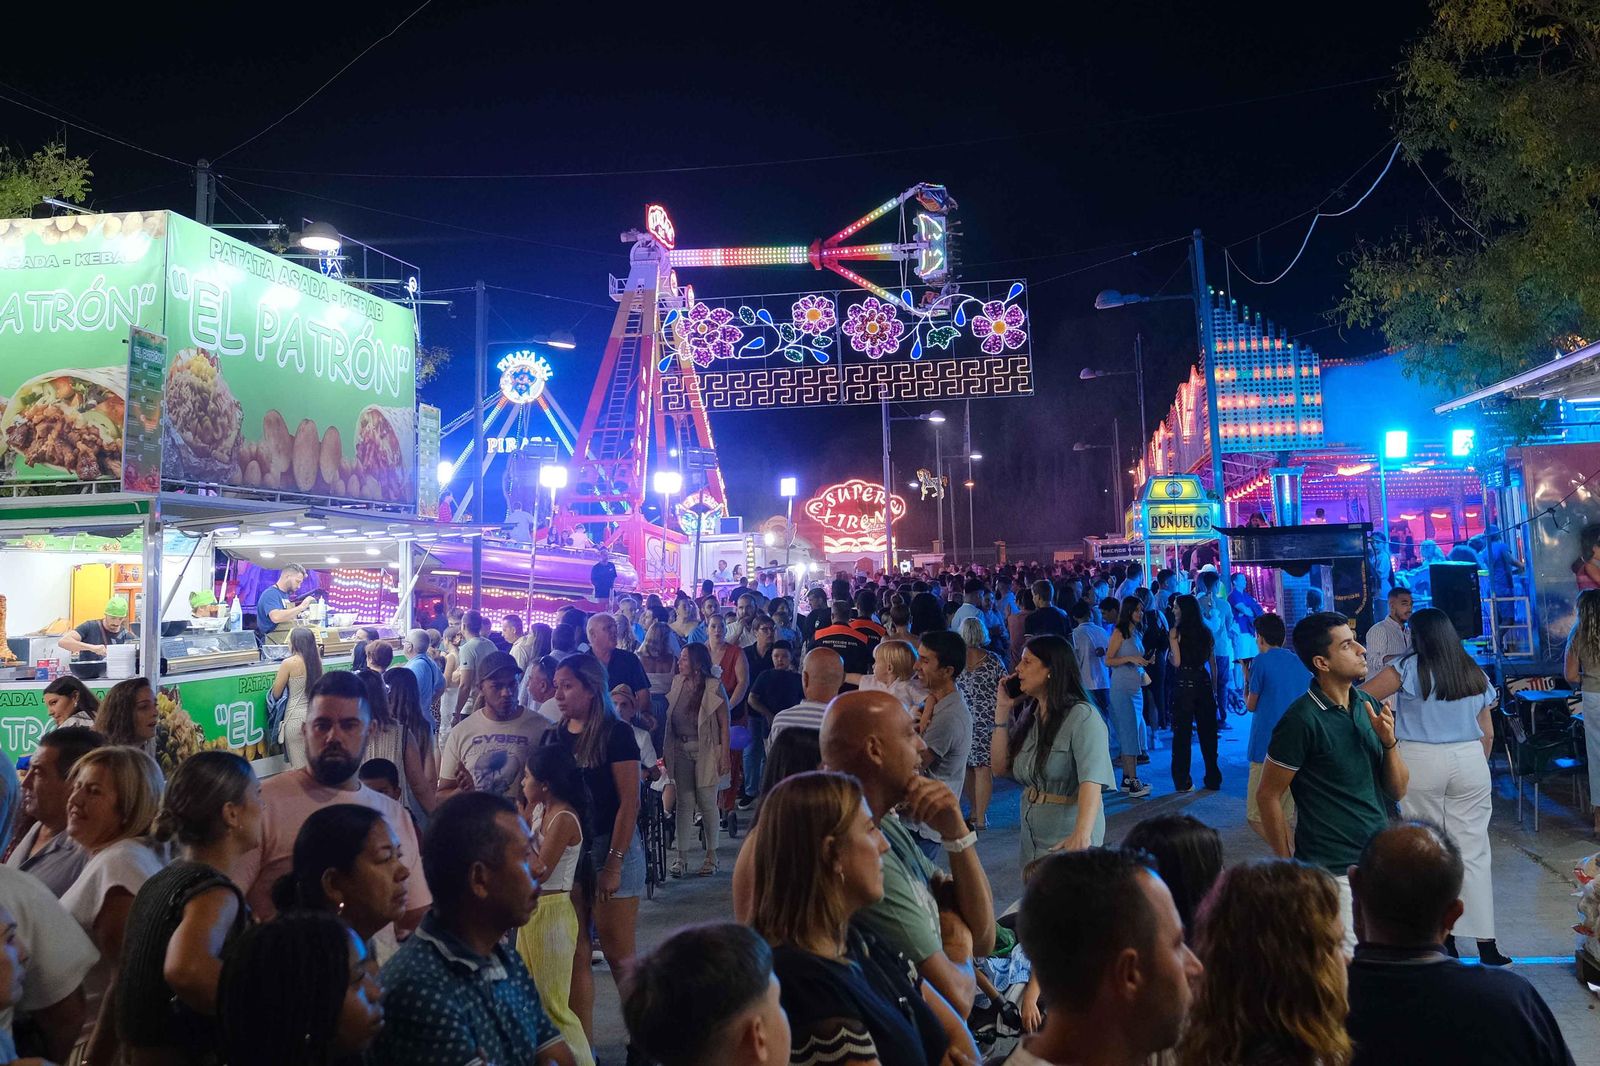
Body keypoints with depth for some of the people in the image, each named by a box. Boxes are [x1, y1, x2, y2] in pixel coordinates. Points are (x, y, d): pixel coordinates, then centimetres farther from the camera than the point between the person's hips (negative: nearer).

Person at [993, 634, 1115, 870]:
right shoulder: (1028, 715, 7)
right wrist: (1002, 710, 0)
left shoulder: (1082, 717, -17)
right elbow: (1001, 768, 4)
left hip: (1067, 842, -7)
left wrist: (1082, 835, -43)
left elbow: (1091, 780, -28)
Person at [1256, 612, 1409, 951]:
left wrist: (1389, 741, -8)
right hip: (1332, 872, -7)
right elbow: (1268, 796, -10)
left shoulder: (1369, 706, 6)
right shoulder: (1302, 719, -16)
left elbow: (1397, 792, 9)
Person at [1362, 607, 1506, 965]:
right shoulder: (1475, 674, 9)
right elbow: (1488, 734, 13)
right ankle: (1486, 943, 6)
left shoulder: (1409, 667, -4)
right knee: (1473, 851, 5)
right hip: (1470, 762, 3)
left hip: (1420, 764, -3)